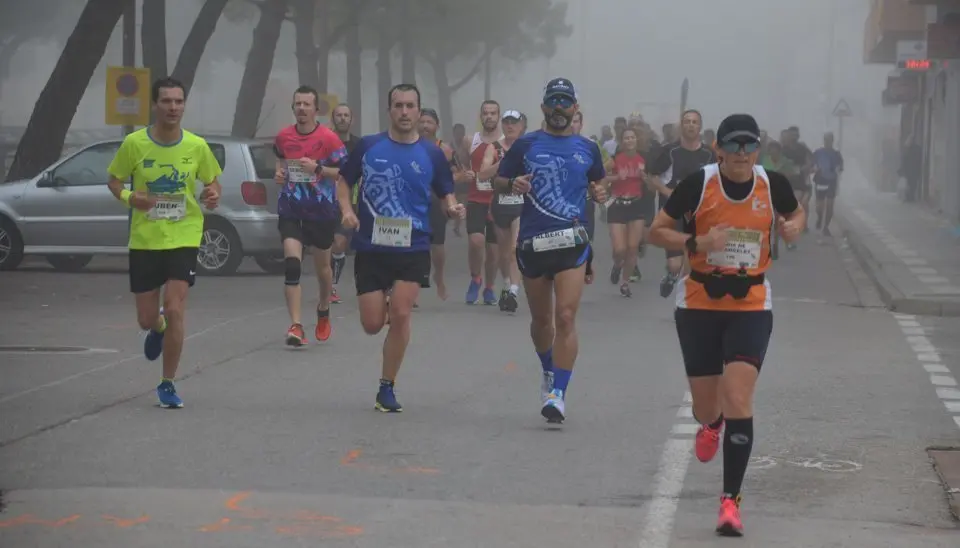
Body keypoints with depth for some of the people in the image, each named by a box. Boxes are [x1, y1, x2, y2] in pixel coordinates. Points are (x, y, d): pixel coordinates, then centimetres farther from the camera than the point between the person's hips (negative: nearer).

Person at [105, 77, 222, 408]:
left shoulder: (197, 146, -4)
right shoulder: (134, 143, -7)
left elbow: (212, 181, 10)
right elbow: (114, 180, 5)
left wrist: (213, 195, -13)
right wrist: (129, 198, -17)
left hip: (184, 238, -1)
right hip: (143, 240, 1)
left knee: (174, 310, -13)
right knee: (146, 318, 7)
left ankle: (168, 385, 4)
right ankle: (157, 329, 49)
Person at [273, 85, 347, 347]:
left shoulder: (328, 138, -10)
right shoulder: (283, 136, 2)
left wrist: (318, 169, -22)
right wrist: (280, 171, 5)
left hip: (322, 211, -1)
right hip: (291, 210, 1)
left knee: (322, 265, 16)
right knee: (291, 264, -16)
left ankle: (323, 311, 45)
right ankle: (296, 326, -19)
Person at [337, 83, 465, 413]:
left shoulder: (432, 154, 2)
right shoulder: (368, 146, 1)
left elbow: (446, 194, 10)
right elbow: (344, 181, 11)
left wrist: (453, 209, -12)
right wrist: (347, 210, -7)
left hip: (413, 249, -1)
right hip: (370, 247, 1)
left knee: (400, 314, -13)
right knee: (372, 325, 0)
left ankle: (387, 387, 2)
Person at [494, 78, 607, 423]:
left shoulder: (588, 149, 8)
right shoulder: (526, 145, 4)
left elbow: (598, 182, 22)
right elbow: (498, 181, 9)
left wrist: (599, 193, -1)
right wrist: (513, 184, -13)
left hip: (572, 242, -1)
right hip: (532, 241, 1)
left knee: (565, 317, -14)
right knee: (541, 319, 14)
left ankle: (558, 393, -14)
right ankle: (549, 373, 40)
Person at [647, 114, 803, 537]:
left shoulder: (773, 184, -6)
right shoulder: (698, 184, -12)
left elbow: (795, 215, 16)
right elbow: (656, 231, -5)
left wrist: (793, 228, -8)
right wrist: (696, 243, -23)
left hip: (751, 307, 0)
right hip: (699, 306, 0)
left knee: (738, 401, -15)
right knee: (706, 409, 9)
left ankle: (731, 500, -7)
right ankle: (712, 424, 50)